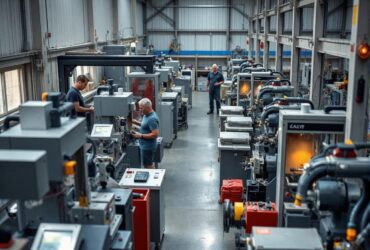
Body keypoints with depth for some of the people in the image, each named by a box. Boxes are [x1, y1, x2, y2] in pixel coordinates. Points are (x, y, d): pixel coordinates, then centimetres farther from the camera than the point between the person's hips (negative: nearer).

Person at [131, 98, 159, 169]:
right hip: (145, 145, 10)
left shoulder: (152, 119, -25)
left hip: (148, 147, -10)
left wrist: (141, 136, -23)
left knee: (148, 166, 0)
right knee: (150, 164, 19)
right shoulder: (146, 115, 6)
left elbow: (155, 134, -28)